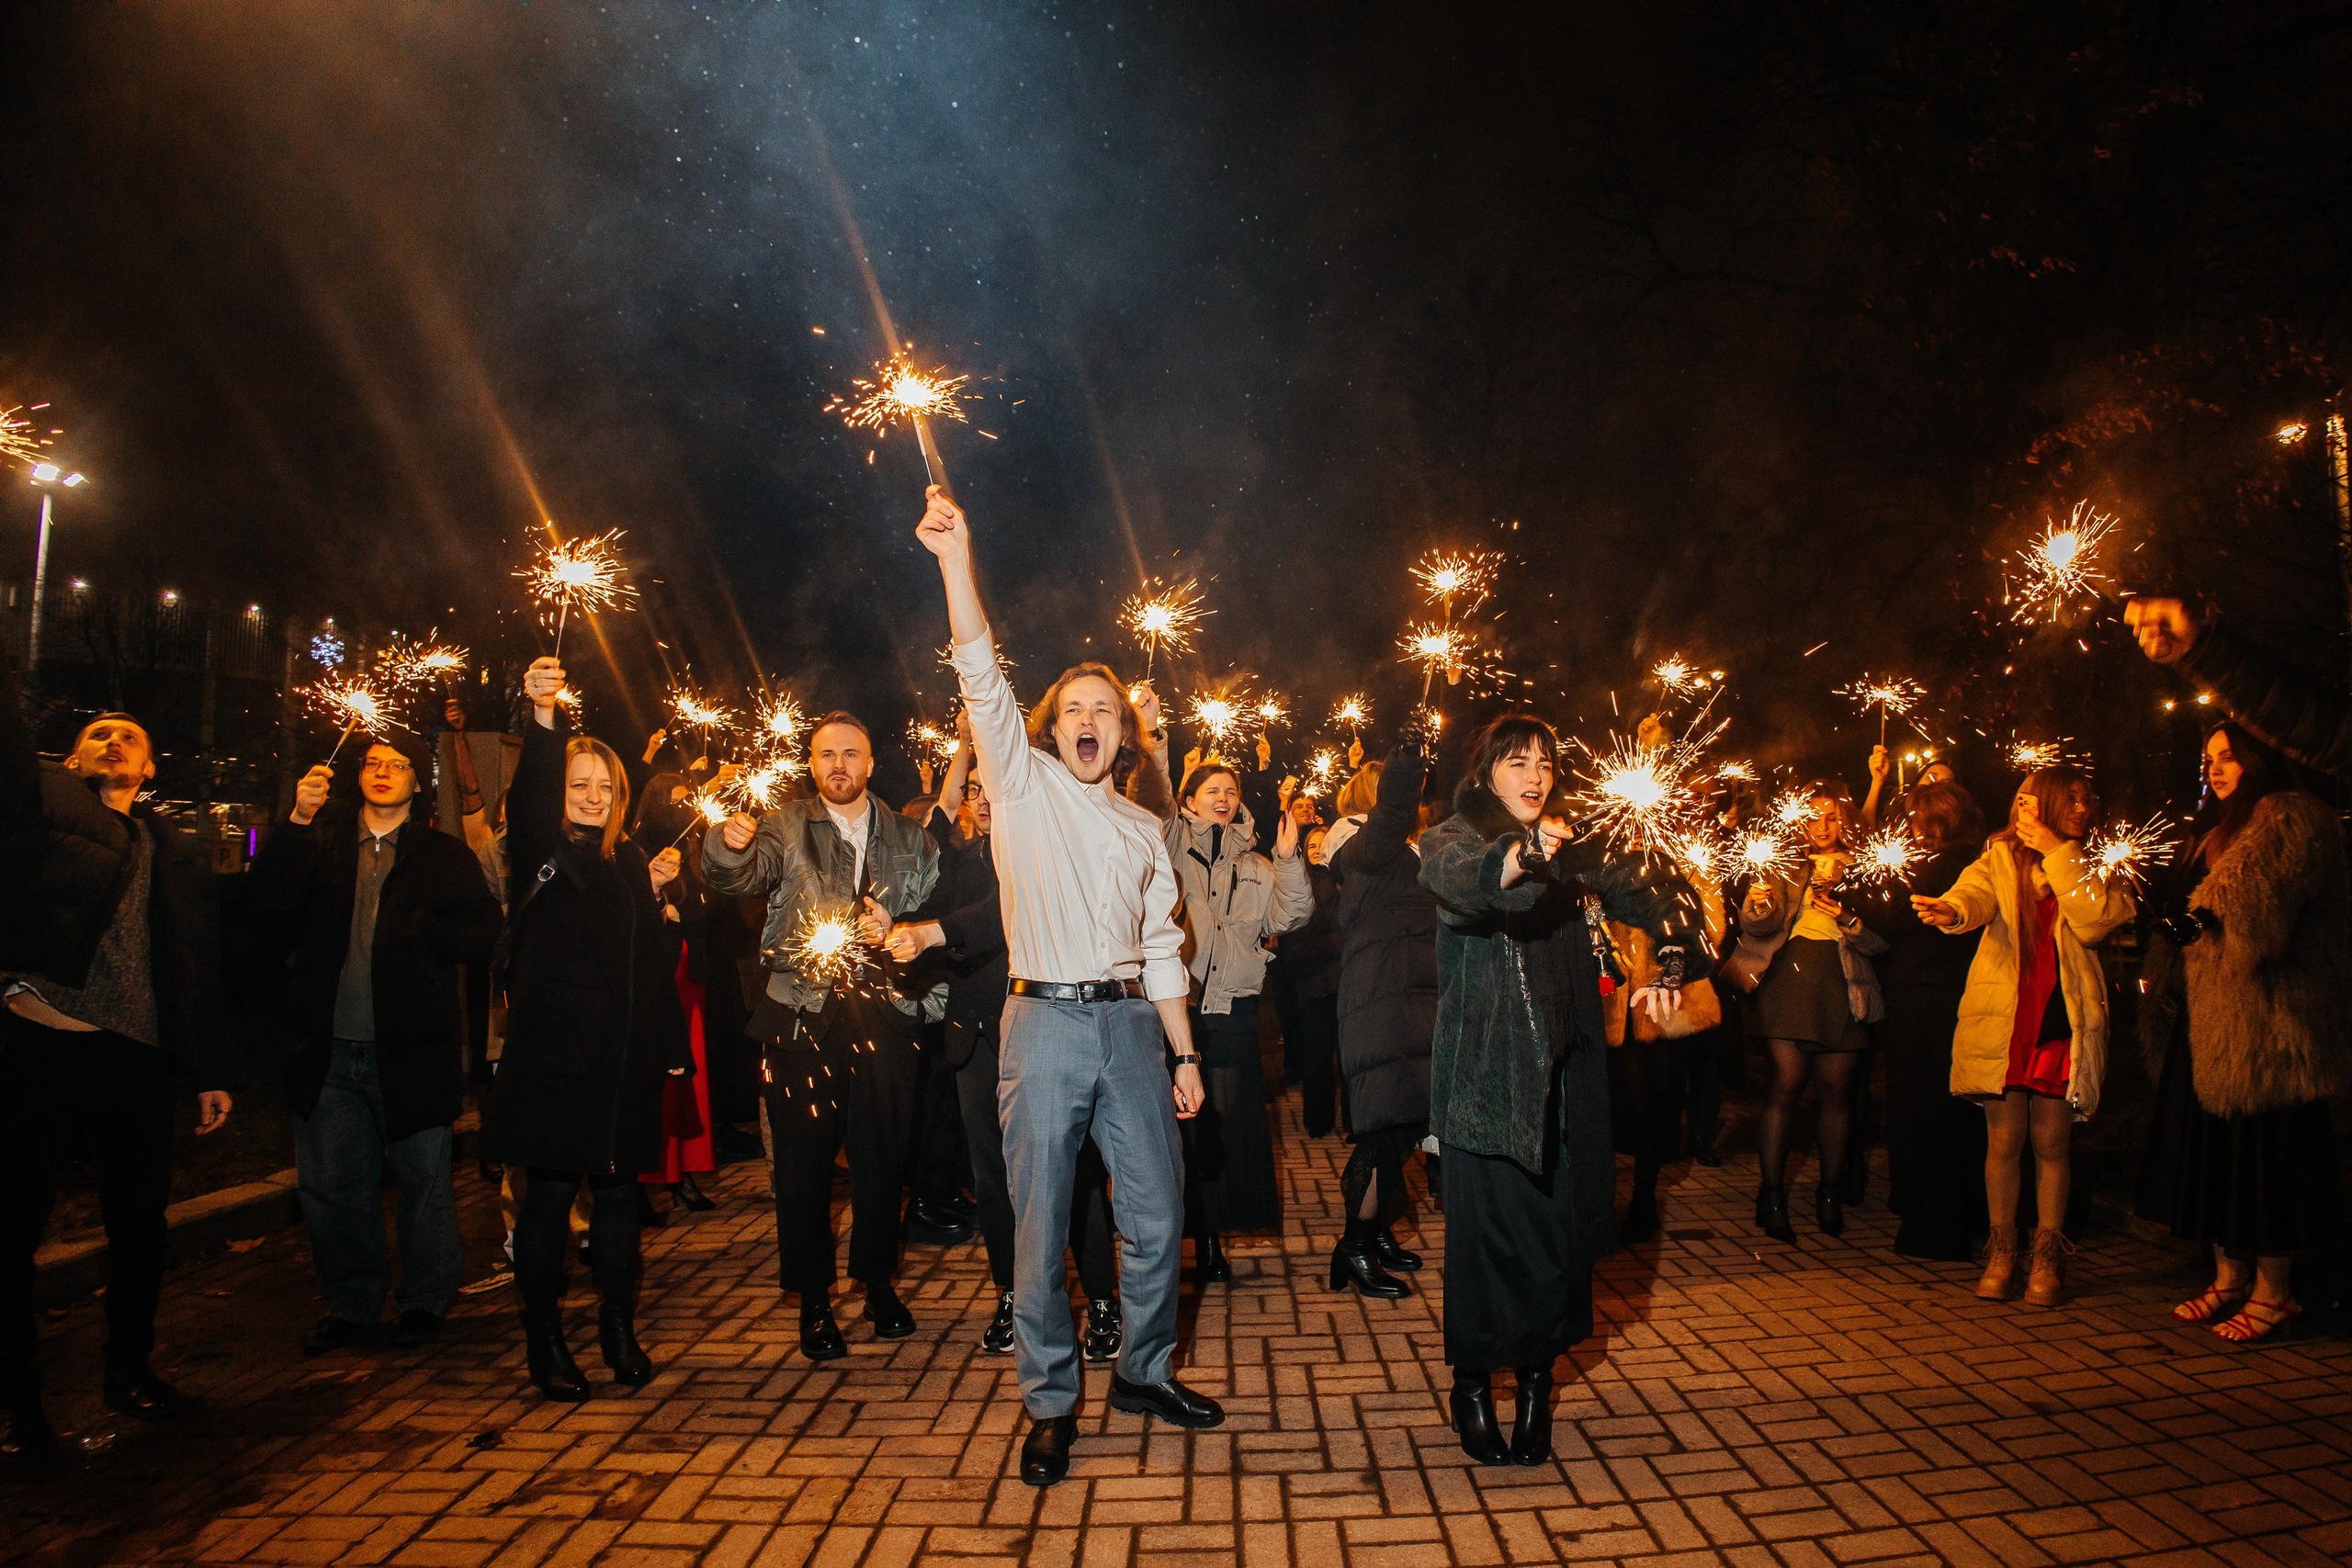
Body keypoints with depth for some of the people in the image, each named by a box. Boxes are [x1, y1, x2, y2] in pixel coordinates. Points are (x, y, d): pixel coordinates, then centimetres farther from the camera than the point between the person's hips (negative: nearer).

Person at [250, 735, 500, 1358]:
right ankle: (352, 1306, 26)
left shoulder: (445, 854, 5)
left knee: (424, 1179, 6)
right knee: (330, 1184, 9)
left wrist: (407, 932, -11)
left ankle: (426, 1302, 22)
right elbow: (272, 897, -6)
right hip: (331, 1050, 3)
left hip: (413, 1049, -3)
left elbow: (483, 937, -4)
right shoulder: (324, 841, 13)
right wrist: (299, 819, -15)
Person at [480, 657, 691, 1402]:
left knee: (617, 1186, 9)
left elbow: (652, 958, 10)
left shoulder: (630, 863, 12)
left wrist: (673, 1046, 7)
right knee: (550, 1190, 3)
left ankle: (619, 1327, 22)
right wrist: (544, 720, -40)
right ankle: (543, 1337, 16)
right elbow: (528, 801, -24)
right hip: (551, 1050, -4)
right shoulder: (540, 852, -1)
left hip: (623, 1054, 4)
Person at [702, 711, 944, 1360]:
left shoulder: (909, 839, 13)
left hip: (885, 1009, 2)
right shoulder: (786, 828, 7)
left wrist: (898, 927, -10)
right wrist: (729, 846, -33)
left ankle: (878, 1282, 27)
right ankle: (813, 1300, 17)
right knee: (804, 1158, 3)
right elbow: (741, 876, -11)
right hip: (803, 1014, -1)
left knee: (882, 1153, 8)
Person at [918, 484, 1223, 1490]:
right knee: (1041, 1227, 3)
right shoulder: (1025, 787, 5)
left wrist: (1184, 1051, 11)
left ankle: (1144, 1371, 30)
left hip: (1131, 1026, 4)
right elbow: (981, 676, -9)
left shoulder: (1144, 830, 17)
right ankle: (1051, 1404, 19)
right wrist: (956, 559, -20)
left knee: (1157, 1217, 8)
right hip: (1046, 1026, -3)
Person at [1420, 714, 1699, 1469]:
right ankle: (1473, 1384, 16)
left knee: (1564, 1222, 5)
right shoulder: (1451, 839, -1)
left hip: (1564, 1067, 4)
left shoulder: (1574, 850, 14)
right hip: (1484, 1066, -4)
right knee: (1489, 1224, -2)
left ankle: (1536, 1380, 23)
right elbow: (1456, 882, -25)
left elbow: (1650, 893, 4)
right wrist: (1521, 855, -45)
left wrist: (1670, 963, -15)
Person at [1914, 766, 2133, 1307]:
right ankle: (2001, 1251, 16)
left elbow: (2095, 923, -10)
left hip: (2064, 1020, 1)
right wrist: (1952, 910, -38)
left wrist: (2059, 854, -10)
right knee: (2004, 1138, 2)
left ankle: (2047, 1256, 18)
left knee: (2051, 1141, 4)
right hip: (2001, 1018, 0)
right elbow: (1976, 892, -15)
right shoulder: (2001, 856, 6)